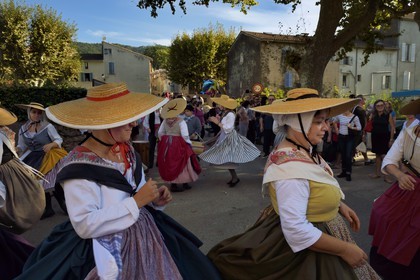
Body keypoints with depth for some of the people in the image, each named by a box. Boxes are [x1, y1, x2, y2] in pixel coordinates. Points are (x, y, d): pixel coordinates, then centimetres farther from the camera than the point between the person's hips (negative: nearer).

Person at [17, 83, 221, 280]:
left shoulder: (127, 150, 0)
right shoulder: (78, 166, -20)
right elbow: (85, 225, -25)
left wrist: (155, 200, -9)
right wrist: (137, 201, -24)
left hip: (144, 235, 7)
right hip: (107, 249, -6)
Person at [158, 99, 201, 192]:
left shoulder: (165, 120, 3)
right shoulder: (181, 121, -13)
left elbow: (160, 133, 6)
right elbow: (185, 136, -18)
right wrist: (189, 143, -2)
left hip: (167, 144, 5)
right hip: (178, 144, -5)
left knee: (170, 164, 12)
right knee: (180, 163, 7)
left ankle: (173, 184, 19)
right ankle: (185, 183, 17)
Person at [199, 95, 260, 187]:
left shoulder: (230, 114, -18)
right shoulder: (224, 113, 8)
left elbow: (228, 128, -23)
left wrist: (217, 122, -20)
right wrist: (216, 120, 6)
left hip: (230, 138, -9)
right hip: (224, 138, 9)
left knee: (227, 160, -8)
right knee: (226, 159, 10)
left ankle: (235, 178, 5)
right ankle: (233, 177, 21)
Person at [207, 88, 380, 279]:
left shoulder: (304, 151, -2)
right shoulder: (291, 166, -31)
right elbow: (296, 231, -33)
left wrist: (339, 205, 5)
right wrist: (344, 250, -23)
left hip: (317, 234, 9)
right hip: (306, 254, -9)